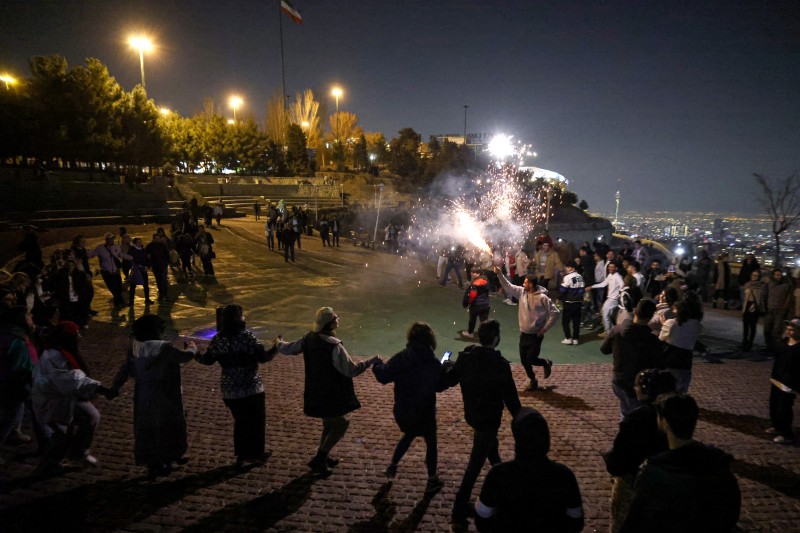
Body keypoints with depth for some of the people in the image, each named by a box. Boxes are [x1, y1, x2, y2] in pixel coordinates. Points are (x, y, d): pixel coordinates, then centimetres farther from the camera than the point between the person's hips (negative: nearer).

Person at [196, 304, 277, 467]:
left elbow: (208, 360, 6)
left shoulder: (217, 339, -3)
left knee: (240, 421, 21)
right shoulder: (248, 337, -17)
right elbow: (263, 357, -16)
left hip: (229, 389, 4)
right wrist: (275, 347, 1)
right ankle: (256, 454, 23)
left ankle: (241, 454, 29)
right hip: (251, 387, -4)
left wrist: (195, 354, 25)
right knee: (257, 420, 14)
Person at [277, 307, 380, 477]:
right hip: (331, 395, -8)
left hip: (315, 392, 8)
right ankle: (318, 460, 9)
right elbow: (351, 370, -25)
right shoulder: (334, 346, -27)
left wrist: (279, 344, 32)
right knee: (340, 425, 8)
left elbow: (288, 349, 10)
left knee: (329, 425, 24)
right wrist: (371, 362, -15)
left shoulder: (309, 339, -4)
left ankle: (323, 457, 37)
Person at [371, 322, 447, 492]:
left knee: (409, 435, 30)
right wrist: (446, 371, 8)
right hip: (424, 412, -3)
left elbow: (383, 377, -10)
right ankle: (432, 480, 25)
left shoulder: (400, 358, -14)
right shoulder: (434, 363, -18)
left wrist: (377, 366, 10)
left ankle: (392, 466, 36)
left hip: (401, 411, 3)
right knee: (431, 442, 16)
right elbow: (440, 386, -9)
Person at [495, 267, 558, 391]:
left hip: (535, 335, -6)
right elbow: (508, 286, 0)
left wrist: (544, 328, -14)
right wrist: (499, 274, -13)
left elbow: (555, 312, -14)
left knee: (530, 359, -7)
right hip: (523, 334, 6)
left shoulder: (542, 298, -17)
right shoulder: (521, 292, -1)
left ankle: (546, 363, 25)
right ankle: (533, 381, 31)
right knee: (524, 360, 10)